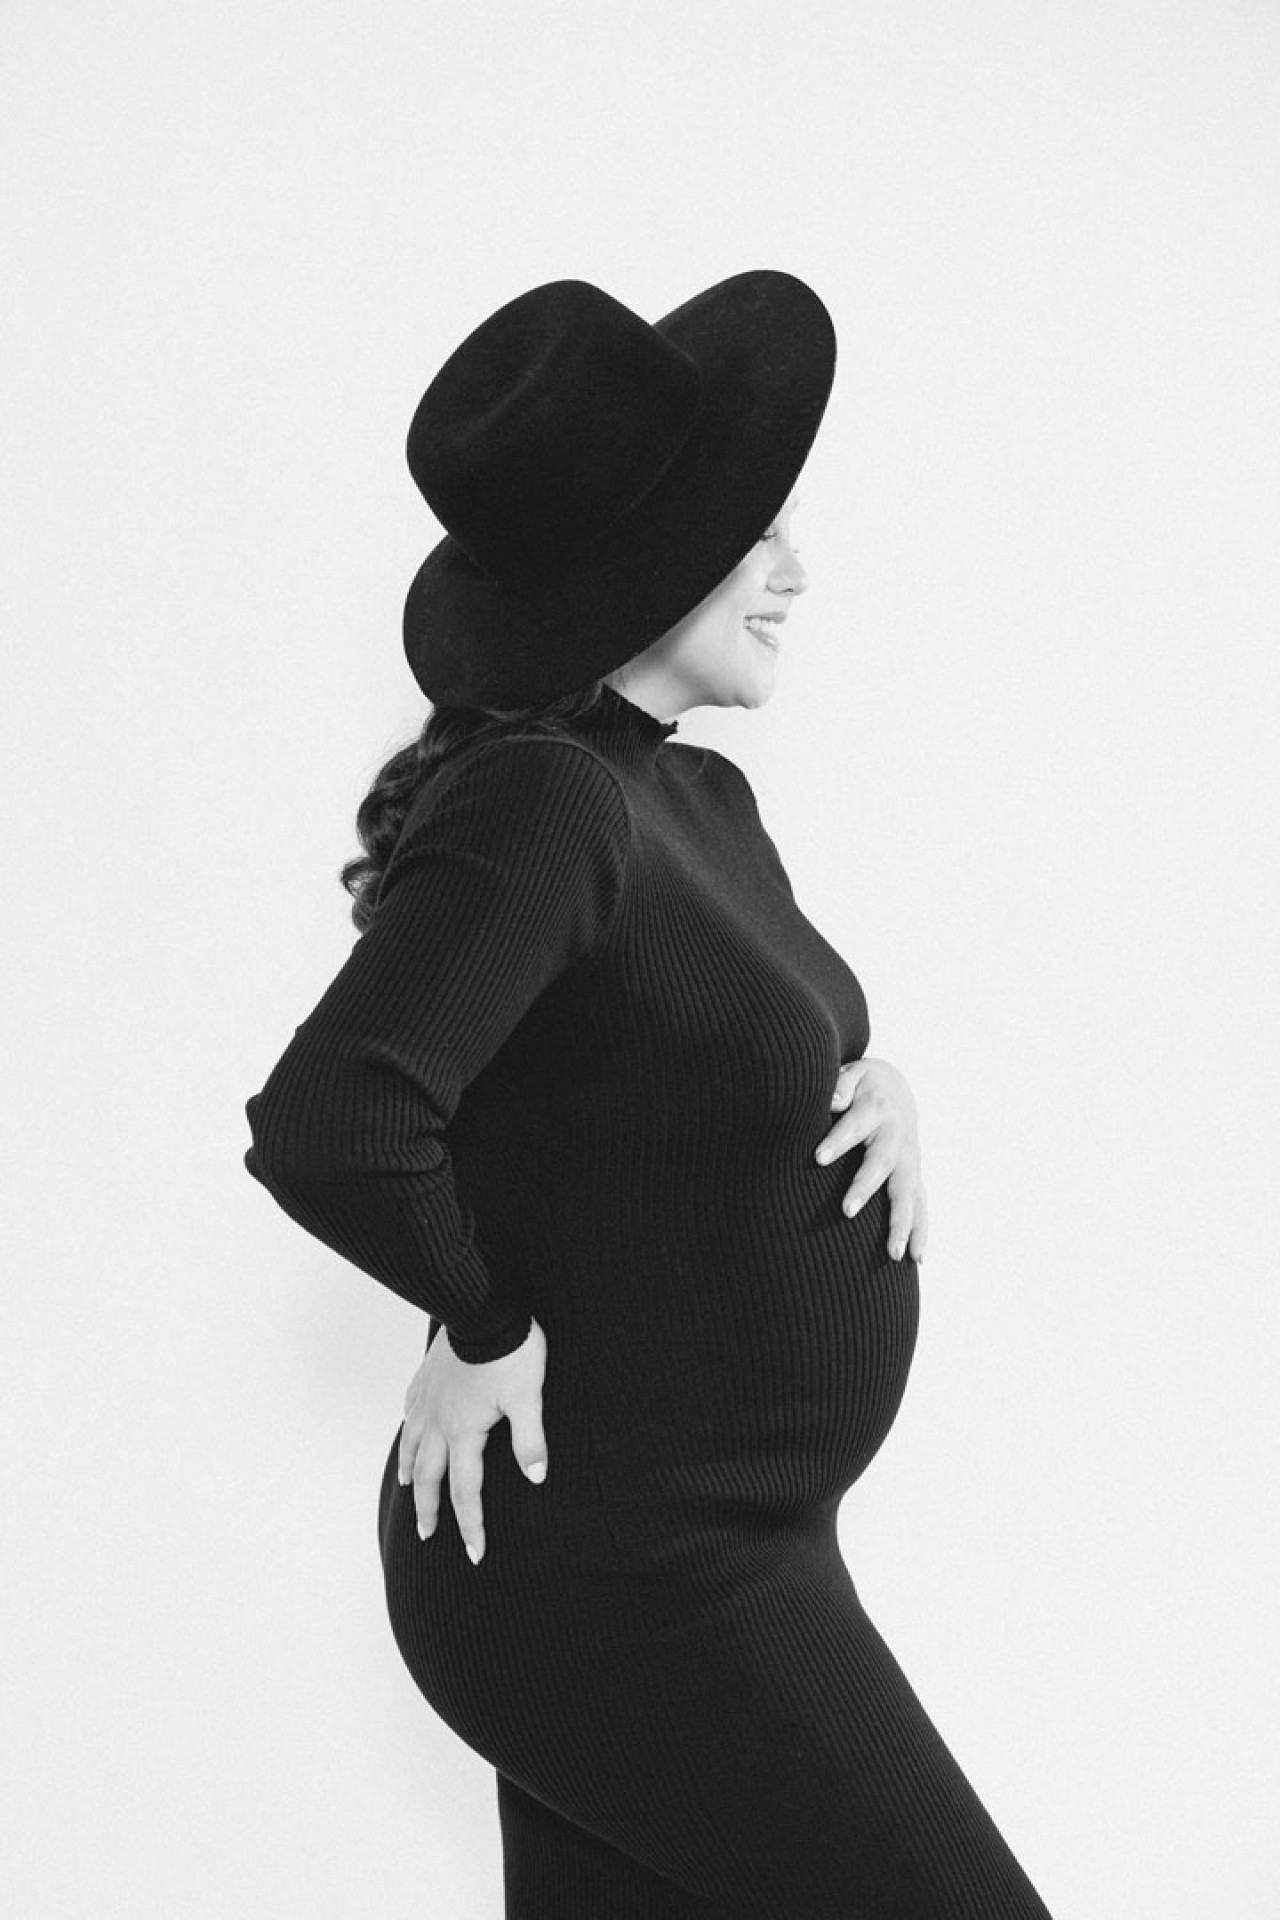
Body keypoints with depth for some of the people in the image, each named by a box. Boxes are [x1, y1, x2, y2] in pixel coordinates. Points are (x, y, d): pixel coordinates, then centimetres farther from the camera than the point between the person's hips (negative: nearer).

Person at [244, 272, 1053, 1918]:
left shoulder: (703, 802, 5)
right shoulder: (536, 801, -23)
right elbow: (328, 1127, -36)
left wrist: (876, 1082, 3)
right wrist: (487, 1325, -19)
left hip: (714, 1540, 9)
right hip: (609, 1580, -9)